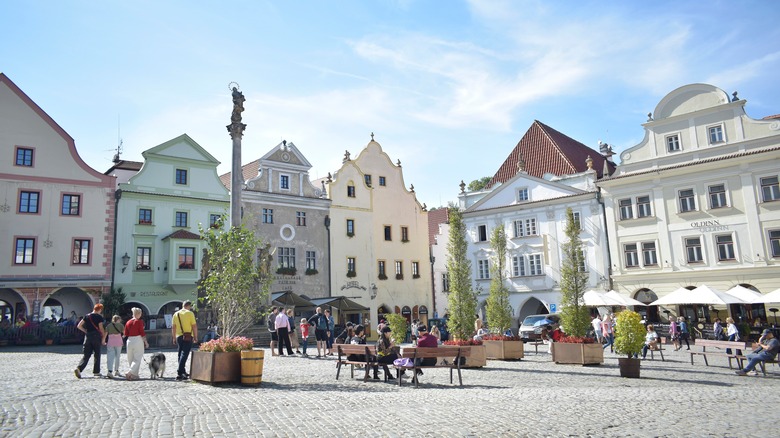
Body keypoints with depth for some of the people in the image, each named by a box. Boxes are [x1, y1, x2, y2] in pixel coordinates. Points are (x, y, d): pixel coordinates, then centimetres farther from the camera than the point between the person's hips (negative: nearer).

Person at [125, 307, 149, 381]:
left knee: (131, 359, 14)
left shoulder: (128, 322, 7)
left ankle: (135, 374, 17)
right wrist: (145, 342, -2)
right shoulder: (139, 321, -8)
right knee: (137, 358, -1)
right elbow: (142, 333, -9)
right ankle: (130, 372, -15)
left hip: (129, 341, 5)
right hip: (138, 340, -5)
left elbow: (126, 334, 9)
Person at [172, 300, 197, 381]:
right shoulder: (190, 313, -6)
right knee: (184, 354, -8)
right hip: (188, 337, -6)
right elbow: (194, 326, -9)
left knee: (180, 355, 15)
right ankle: (179, 373, -15)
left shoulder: (176, 314, 10)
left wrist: (174, 338, 18)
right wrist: (195, 337, 0)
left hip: (179, 337, 6)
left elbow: (173, 328, 12)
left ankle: (183, 373, 22)